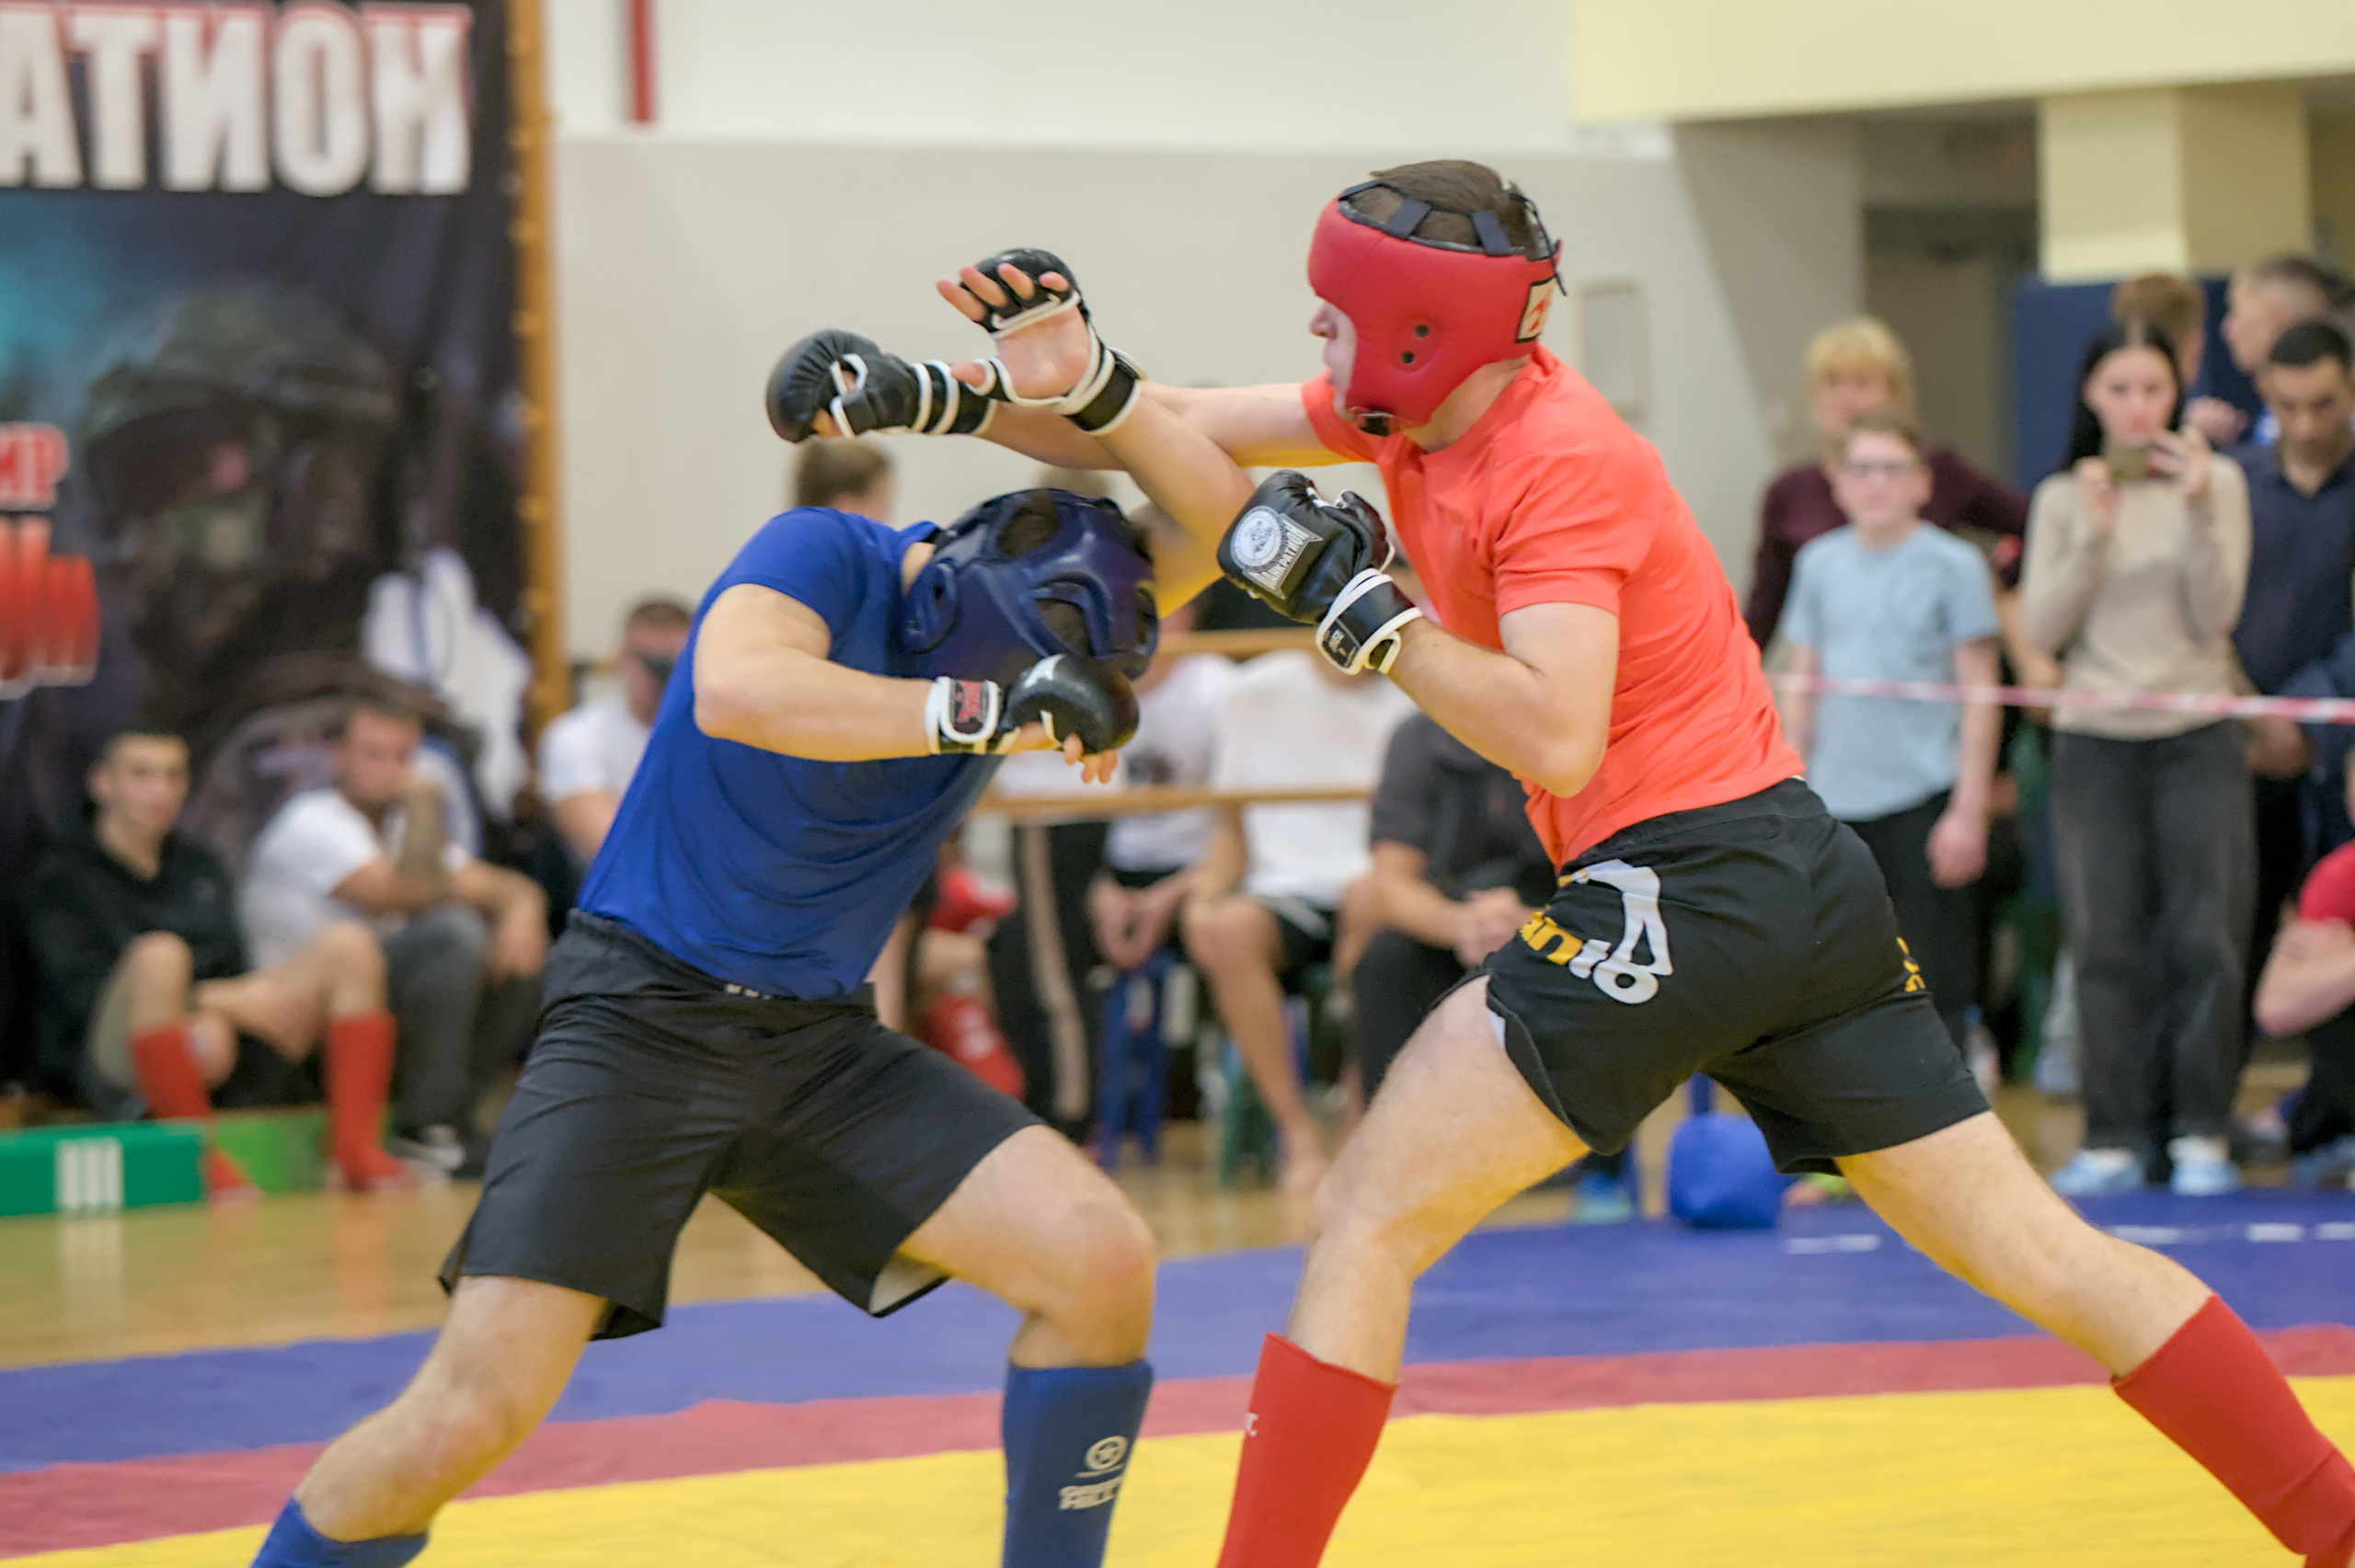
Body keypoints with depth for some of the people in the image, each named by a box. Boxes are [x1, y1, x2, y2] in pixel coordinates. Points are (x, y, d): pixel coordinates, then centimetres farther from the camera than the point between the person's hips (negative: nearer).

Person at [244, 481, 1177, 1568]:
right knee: (468, 1416, -18)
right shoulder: (829, 556, -14)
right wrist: (982, 712, -36)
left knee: (1103, 1264, -14)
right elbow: (734, 689, -34)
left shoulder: (1012, 635, 3)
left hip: (819, 1042, 5)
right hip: (641, 1019, -5)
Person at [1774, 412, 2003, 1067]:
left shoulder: (1952, 565, -1)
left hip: (1923, 795, -4)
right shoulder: (1820, 563, 10)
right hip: (1837, 801, 4)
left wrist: (1970, 808, -8)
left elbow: (1979, 693, -3)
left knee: (1935, 981, -3)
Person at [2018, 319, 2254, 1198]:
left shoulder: (2217, 483, 3)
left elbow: (2214, 614, -6)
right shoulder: (2064, 497, 7)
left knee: (2204, 943, -4)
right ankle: (2114, 1140, 3)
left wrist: (2197, 510, -16)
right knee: (2105, 946, -1)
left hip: (2197, 737, -1)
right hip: (2095, 740, 1)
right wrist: (2092, 532, -11)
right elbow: (2041, 631, -2)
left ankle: (2203, 1134, 4)